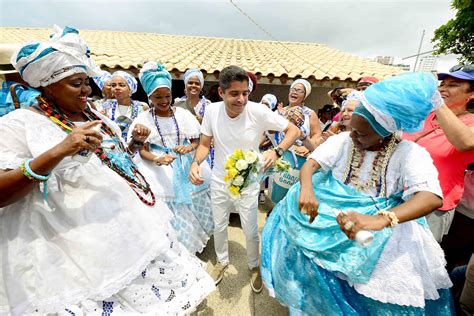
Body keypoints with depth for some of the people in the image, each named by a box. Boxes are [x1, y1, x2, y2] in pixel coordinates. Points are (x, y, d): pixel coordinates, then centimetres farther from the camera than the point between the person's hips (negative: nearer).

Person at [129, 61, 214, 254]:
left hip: (187, 165, 2)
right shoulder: (143, 119, -3)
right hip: (161, 171, -1)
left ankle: (195, 241, 37)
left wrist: (188, 148, -21)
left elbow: (196, 141, 2)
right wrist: (158, 159, -25)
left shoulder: (183, 114, 0)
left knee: (195, 206, 9)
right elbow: (143, 151, -4)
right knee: (172, 213, 4)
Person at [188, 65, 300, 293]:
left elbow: (294, 130, -14)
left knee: (251, 231, 12)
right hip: (219, 181, 3)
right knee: (219, 227, 20)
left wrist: (276, 152, -31)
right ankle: (222, 261, 51)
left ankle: (254, 266, 45)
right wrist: (195, 162, -23)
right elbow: (204, 144, -3)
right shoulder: (212, 111, -15)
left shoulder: (259, 112, -22)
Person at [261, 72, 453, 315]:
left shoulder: (411, 154, -12)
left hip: (382, 219, -1)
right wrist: (306, 189, -35)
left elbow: (431, 197, -26)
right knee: (303, 264, -6)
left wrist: (380, 220, -45)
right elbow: (311, 163, -11)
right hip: (328, 212, 2)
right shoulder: (342, 140, -4)